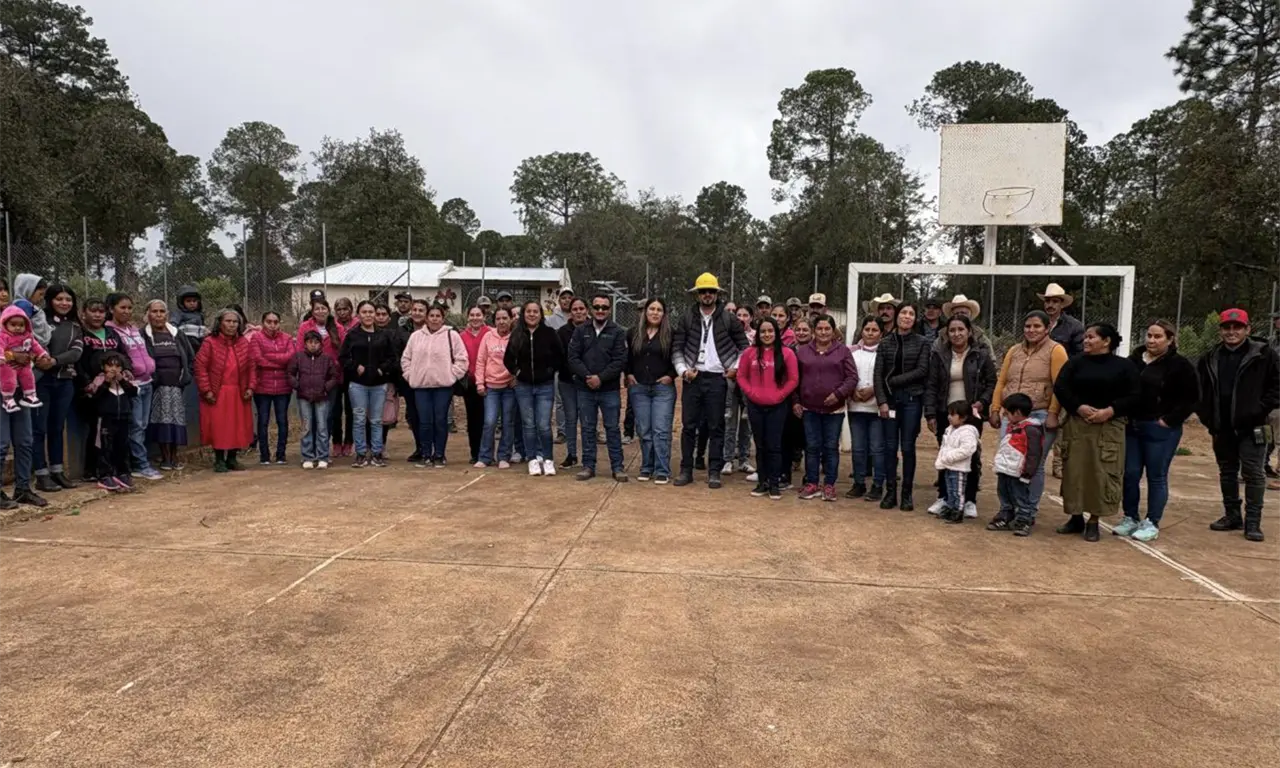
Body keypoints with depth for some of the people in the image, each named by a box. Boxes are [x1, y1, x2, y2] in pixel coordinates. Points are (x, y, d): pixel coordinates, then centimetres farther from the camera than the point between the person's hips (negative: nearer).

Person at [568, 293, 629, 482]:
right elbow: (573, 358, 0)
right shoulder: (581, 331, 6)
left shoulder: (618, 332, 1)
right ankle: (588, 466, 17)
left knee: (613, 428, 4)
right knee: (587, 429, 8)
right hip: (585, 390, 2)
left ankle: (617, 466, 12)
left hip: (610, 390, -2)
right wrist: (587, 376, -14)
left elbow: (620, 361, -7)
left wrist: (600, 377, -16)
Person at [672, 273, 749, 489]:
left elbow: (744, 345, 11)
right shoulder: (686, 319, 6)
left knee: (716, 427, 3)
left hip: (717, 379, -1)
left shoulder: (728, 319, 4)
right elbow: (676, 348, 6)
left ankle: (714, 472, 9)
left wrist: (736, 367, 1)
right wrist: (683, 370, -7)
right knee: (689, 426, 4)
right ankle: (686, 470, 13)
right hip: (693, 378, 1)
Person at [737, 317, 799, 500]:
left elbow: (793, 380, -1)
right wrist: (751, 392, -5)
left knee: (774, 446, 1)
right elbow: (741, 377, 7)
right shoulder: (749, 352, 2)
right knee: (760, 445, 10)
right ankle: (763, 481, 19)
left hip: (777, 406, -2)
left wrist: (779, 395, -8)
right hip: (755, 406, 2)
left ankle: (775, 484, 9)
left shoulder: (787, 353, -3)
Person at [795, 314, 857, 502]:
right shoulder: (802, 351, 7)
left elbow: (852, 377, -3)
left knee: (831, 447, 5)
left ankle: (829, 485, 13)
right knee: (812, 447, 6)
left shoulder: (843, 351, 2)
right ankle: (811, 484, 15)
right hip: (809, 408, 1)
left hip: (834, 408, -1)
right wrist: (795, 401, 3)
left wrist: (838, 393, -15)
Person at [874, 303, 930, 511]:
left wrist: (895, 380, -9)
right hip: (890, 399, 2)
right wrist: (882, 401, -8)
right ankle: (890, 492, 12)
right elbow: (878, 374, 1)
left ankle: (907, 494, 11)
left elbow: (922, 371, -6)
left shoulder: (922, 343, 2)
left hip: (912, 399, -1)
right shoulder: (885, 343, 6)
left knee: (907, 447, 2)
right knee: (890, 447, 4)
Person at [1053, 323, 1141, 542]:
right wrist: (1079, 407, -15)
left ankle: (1093, 521, 9)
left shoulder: (1124, 365, 3)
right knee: (1075, 472, 4)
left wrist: (1109, 411, -15)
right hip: (1076, 426, 2)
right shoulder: (1076, 362, 8)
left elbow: (1134, 396, -1)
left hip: (1109, 428, -2)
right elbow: (1060, 387, 0)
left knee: (1102, 473, -2)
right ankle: (1076, 518, 16)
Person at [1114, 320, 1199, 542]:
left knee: (1156, 477, 2)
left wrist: (1169, 420, -11)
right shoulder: (1134, 360, 9)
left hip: (1160, 430, -5)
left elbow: (1191, 397, -7)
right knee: (1130, 474, 7)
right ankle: (1131, 518, 20)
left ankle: (1152, 523, 12)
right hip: (1132, 427, 5)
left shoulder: (1180, 365, -6)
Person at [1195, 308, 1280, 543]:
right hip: (1221, 427, 5)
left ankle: (1253, 522, 2)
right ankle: (1232, 515, 23)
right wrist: (1206, 415, 7)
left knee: (1253, 473, -3)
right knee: (1227, 472, 13)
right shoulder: (1210, 358, 8)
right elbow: (1198, 389, 16)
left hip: (1251, 427, -4)